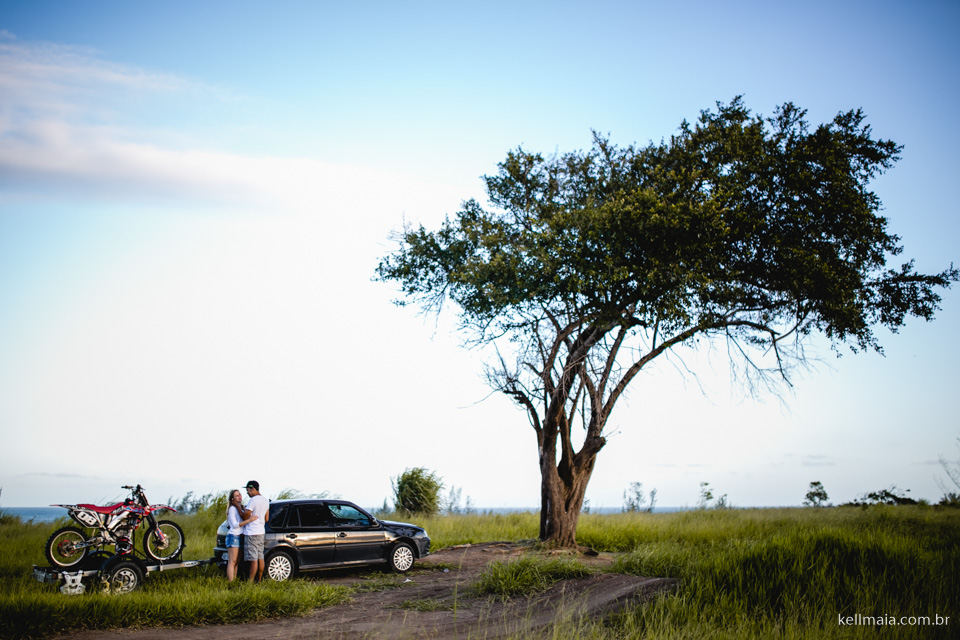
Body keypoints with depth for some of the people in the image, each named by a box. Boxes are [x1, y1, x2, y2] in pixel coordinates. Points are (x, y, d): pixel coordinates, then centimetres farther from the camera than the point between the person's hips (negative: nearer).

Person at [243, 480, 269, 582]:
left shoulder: (253, 500, -17)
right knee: (260, 557, 12)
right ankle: (259, 580, 18)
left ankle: (250, 581, -3)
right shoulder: (265, 500, 11)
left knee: (253, 560, -7)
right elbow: (266, 519, 15)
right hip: (261, 532, 9)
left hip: (251, 533, -9)